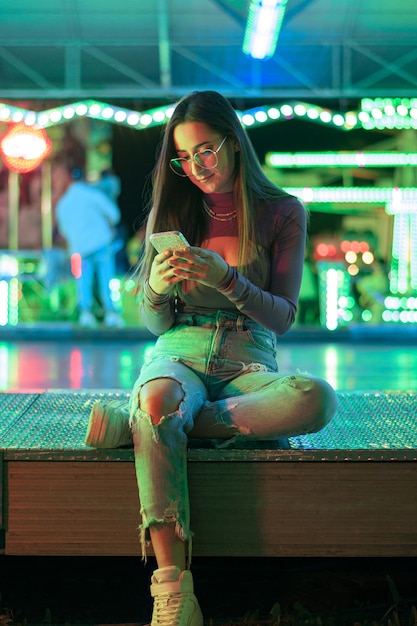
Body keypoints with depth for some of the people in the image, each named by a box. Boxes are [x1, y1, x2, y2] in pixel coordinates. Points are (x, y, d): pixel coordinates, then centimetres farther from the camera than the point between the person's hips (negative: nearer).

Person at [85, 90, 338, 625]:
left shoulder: (283, 213, 5)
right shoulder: (171, 213, 11)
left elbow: (282, 317, -2)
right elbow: (155, 324, 9)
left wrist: (227, 279, -20)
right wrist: (156, 289, -15)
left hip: (249, 364, 0)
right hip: (179, 356, 0)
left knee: (317, 399, -35)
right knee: (159, 398, -39)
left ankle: (139, 424, -27)